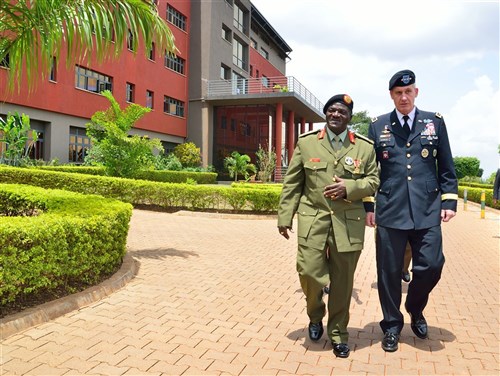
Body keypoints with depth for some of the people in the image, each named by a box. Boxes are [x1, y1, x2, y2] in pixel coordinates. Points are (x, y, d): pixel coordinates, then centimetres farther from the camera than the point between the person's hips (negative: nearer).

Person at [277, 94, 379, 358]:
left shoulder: (365, 146, 5)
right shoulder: (306, 143, 5)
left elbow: (374, 181, 7)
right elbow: (292, 184, 5)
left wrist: (349, 187, -12)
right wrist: (284, 218, 1)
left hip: (348, 223, 1)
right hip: (313, 219, 0)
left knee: (342, 281, 7)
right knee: (308, 271, -6)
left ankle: (338, 334, 27)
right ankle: (315, 316, 28)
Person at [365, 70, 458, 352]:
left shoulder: (435, 122, 8)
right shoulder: (378, 126, 6)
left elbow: (447, 167, 10)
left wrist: (449, 201, 3)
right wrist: (367, 206, 4)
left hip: (428, 211, 1)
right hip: (390, 212, 0)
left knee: (431, 266, 0)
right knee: (389, 272, 5)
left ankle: (415, 309, 32)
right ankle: (392, 326, 25)